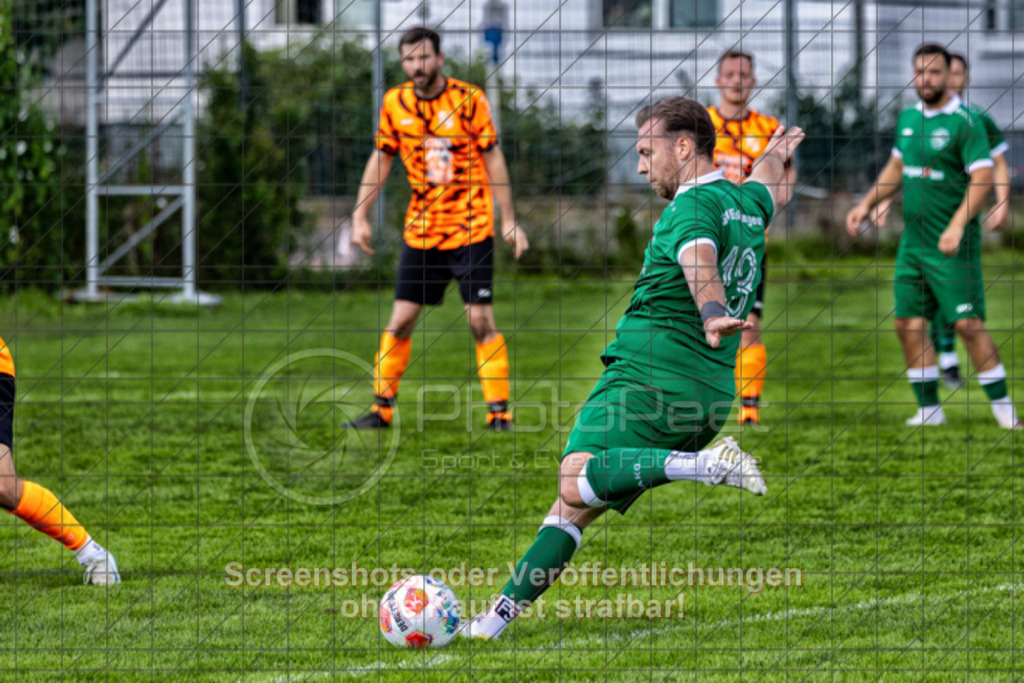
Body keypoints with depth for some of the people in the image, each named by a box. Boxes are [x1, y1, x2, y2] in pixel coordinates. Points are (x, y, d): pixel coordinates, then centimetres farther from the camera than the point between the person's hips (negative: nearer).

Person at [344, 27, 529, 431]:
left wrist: (508, 220, -4)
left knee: (480, 319, -7)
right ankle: (382, 409, 11)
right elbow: (380, 159, 11)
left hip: (471, 228, -3)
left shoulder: (469, 100, -7)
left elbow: (493, 159, -3)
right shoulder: (394, 103, 1)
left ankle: (499, 411, 0)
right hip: (421, 229, 3)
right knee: (401, 319, 1)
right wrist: (360, 216, 6)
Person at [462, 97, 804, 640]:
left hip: (651, 374, -9)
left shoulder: (695, 205, -8)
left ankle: (708, 464, -37)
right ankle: (497, 619, 4)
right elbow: (766, 184, 44)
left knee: (576, 482, -27)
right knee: (574, 508, 9)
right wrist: (776, 153, 67)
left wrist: (712, 315, -50)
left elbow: (699, 261, -30)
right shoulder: (747, 204, 19)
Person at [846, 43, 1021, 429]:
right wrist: (867, 204, 18)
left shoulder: (964, 122, -11)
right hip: (913, 241, 7)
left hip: (952, 246, -7)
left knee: (968, 324, -9)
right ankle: (929, 409, 14)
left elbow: (982, 178, -18)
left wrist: (957, 227, -26)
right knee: (908, 324, 5)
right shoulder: (908, 118, 11)